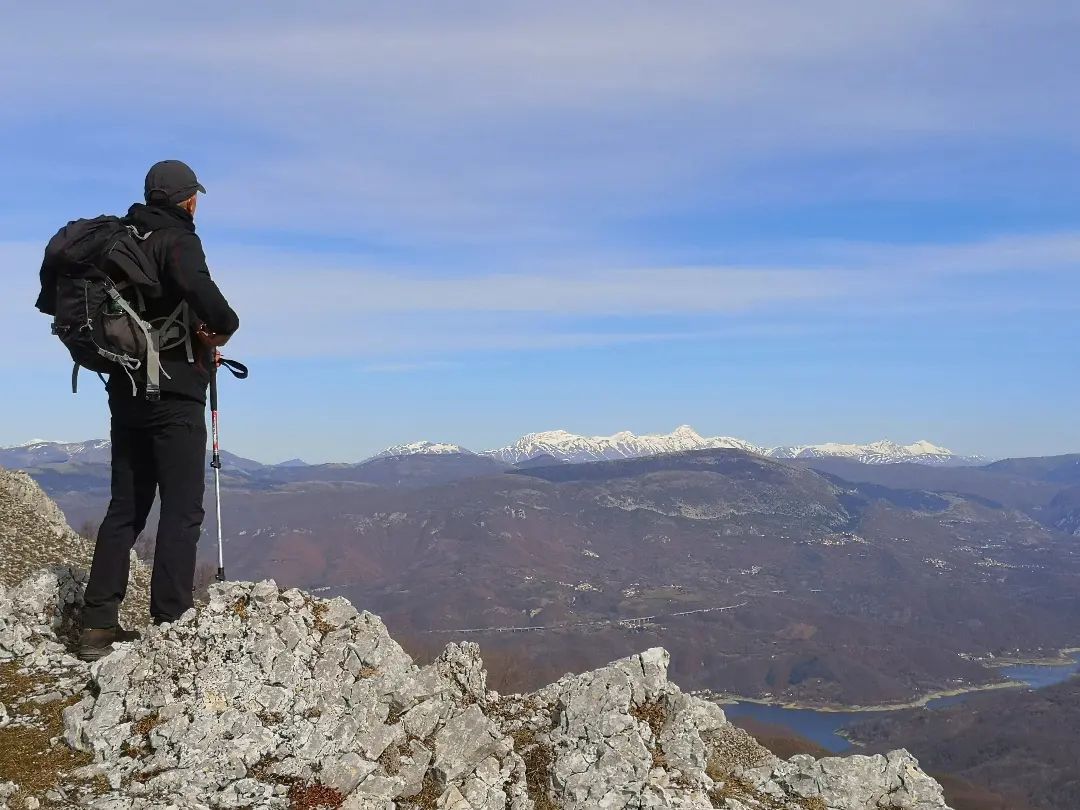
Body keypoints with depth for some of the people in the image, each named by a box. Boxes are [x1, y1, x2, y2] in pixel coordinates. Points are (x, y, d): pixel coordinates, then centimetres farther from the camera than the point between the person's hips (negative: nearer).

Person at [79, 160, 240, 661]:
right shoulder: (176, 240, -9)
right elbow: (197, 287, -31)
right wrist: (223, 328, -11)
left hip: (126, 391, 8)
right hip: (174, 394, -8)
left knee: (125, 508, 12)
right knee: (181, 511, -3)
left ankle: (98, 624, 12)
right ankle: (171, 625, -5)